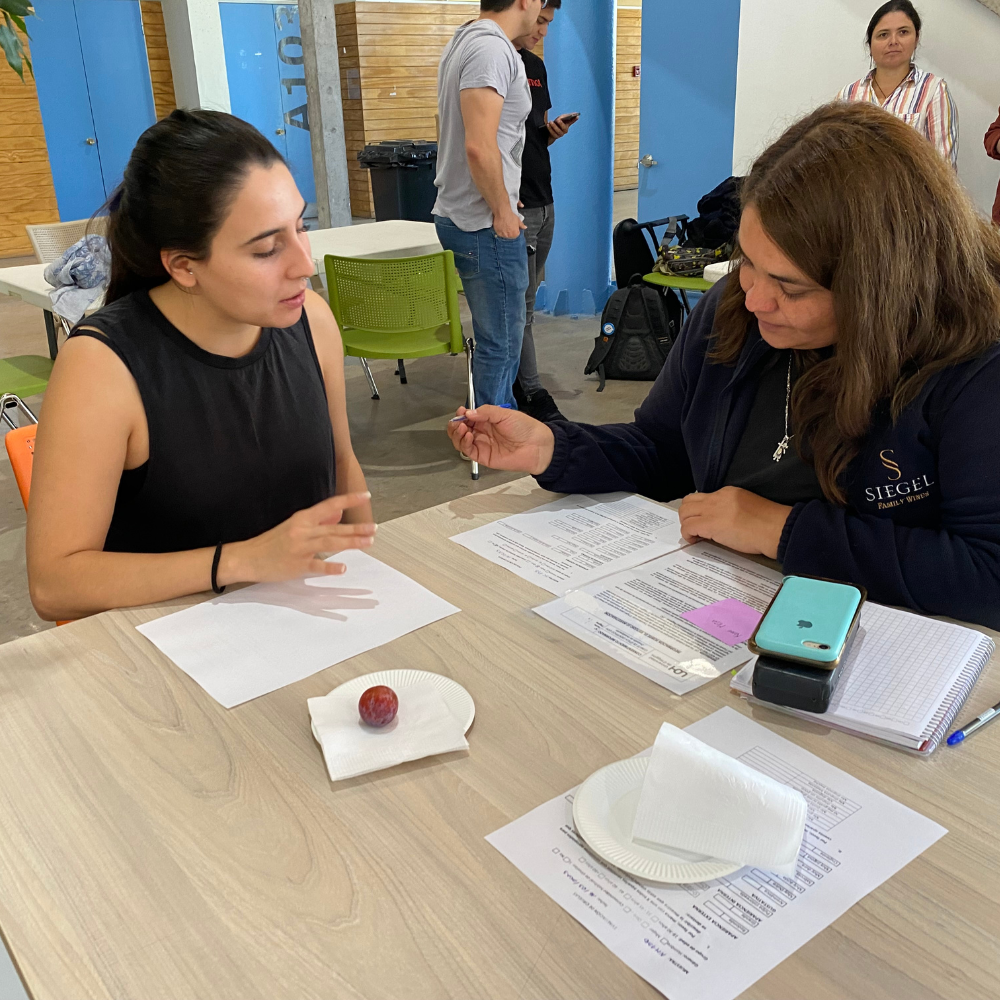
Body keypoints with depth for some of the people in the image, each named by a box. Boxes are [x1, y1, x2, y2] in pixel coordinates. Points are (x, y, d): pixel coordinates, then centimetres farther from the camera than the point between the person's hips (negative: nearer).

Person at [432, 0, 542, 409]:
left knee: (500, 335, 21)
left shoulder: (463, 41, 15)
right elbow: (479, 146, -27)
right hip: (488, 226, -10)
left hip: (459, 217, 10)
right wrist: (502, 211, -15)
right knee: (501, 343, 0)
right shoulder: (492, 48, -18)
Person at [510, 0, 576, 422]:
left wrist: (553, 131, 0)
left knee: (522, 298, 14)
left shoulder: (536, 66, 16)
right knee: (521, 304, -4)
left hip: (543, 202, 8)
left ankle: (508, 373, 25)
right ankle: (532, 393, 3)